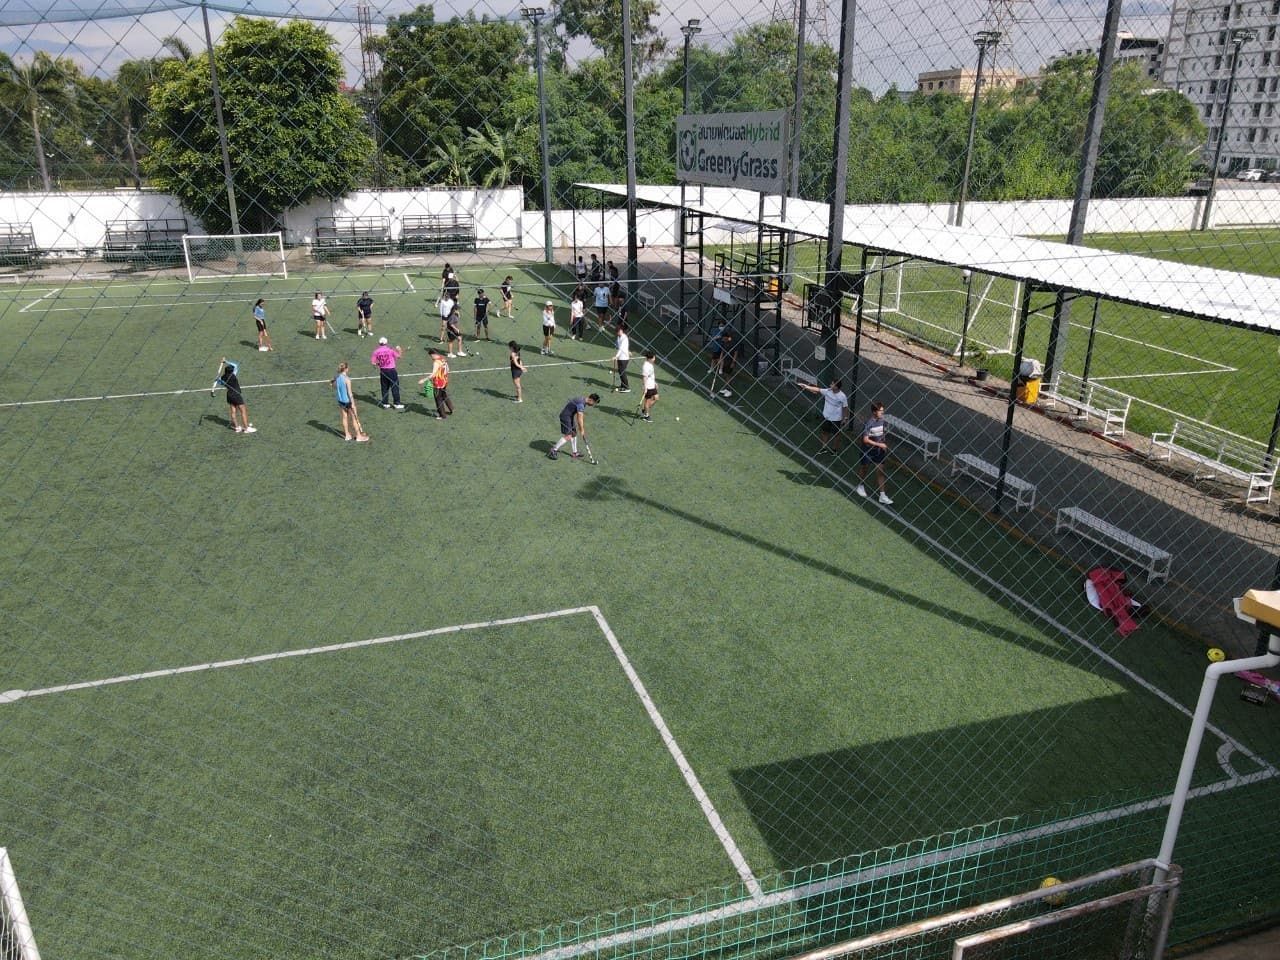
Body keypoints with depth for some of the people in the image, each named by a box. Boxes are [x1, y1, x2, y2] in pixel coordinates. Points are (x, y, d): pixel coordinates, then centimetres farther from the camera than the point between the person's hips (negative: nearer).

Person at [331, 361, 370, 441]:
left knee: (344, 418, 16)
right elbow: (349, 392, -19)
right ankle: (358, 436, 15)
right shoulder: (347, 379, -21)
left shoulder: (337, 378, -3)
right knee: (354, 419, 7)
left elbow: (334, 387, 11)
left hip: (340, 401, 6)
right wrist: (352, 403, -14)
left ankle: (347, 435, 25)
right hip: (348, 401, -6)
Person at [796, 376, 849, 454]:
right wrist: (806, 386, -9)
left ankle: (834, 449, 34)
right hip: (826, 417, 5)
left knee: (836, 434, 13)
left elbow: (845, 408, -14)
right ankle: (824, 448, 36)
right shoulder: (827, 391, -11)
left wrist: (845, 419, -10)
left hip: (836, 419, -5)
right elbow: (817, 390, -6)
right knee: (824, 432, 18)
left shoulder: (842, 396, -23)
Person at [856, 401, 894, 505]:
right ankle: (861, 486, 43)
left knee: (880, 472, 2)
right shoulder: (868, 424, -22)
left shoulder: (882, 421, -4)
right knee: (863, 468, 17)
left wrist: (884, 445, 11)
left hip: (879, 451, 5)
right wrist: (879, 444, -25)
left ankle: (882, 496, 4)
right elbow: (865, 440, -24)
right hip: (868, 451, -5)